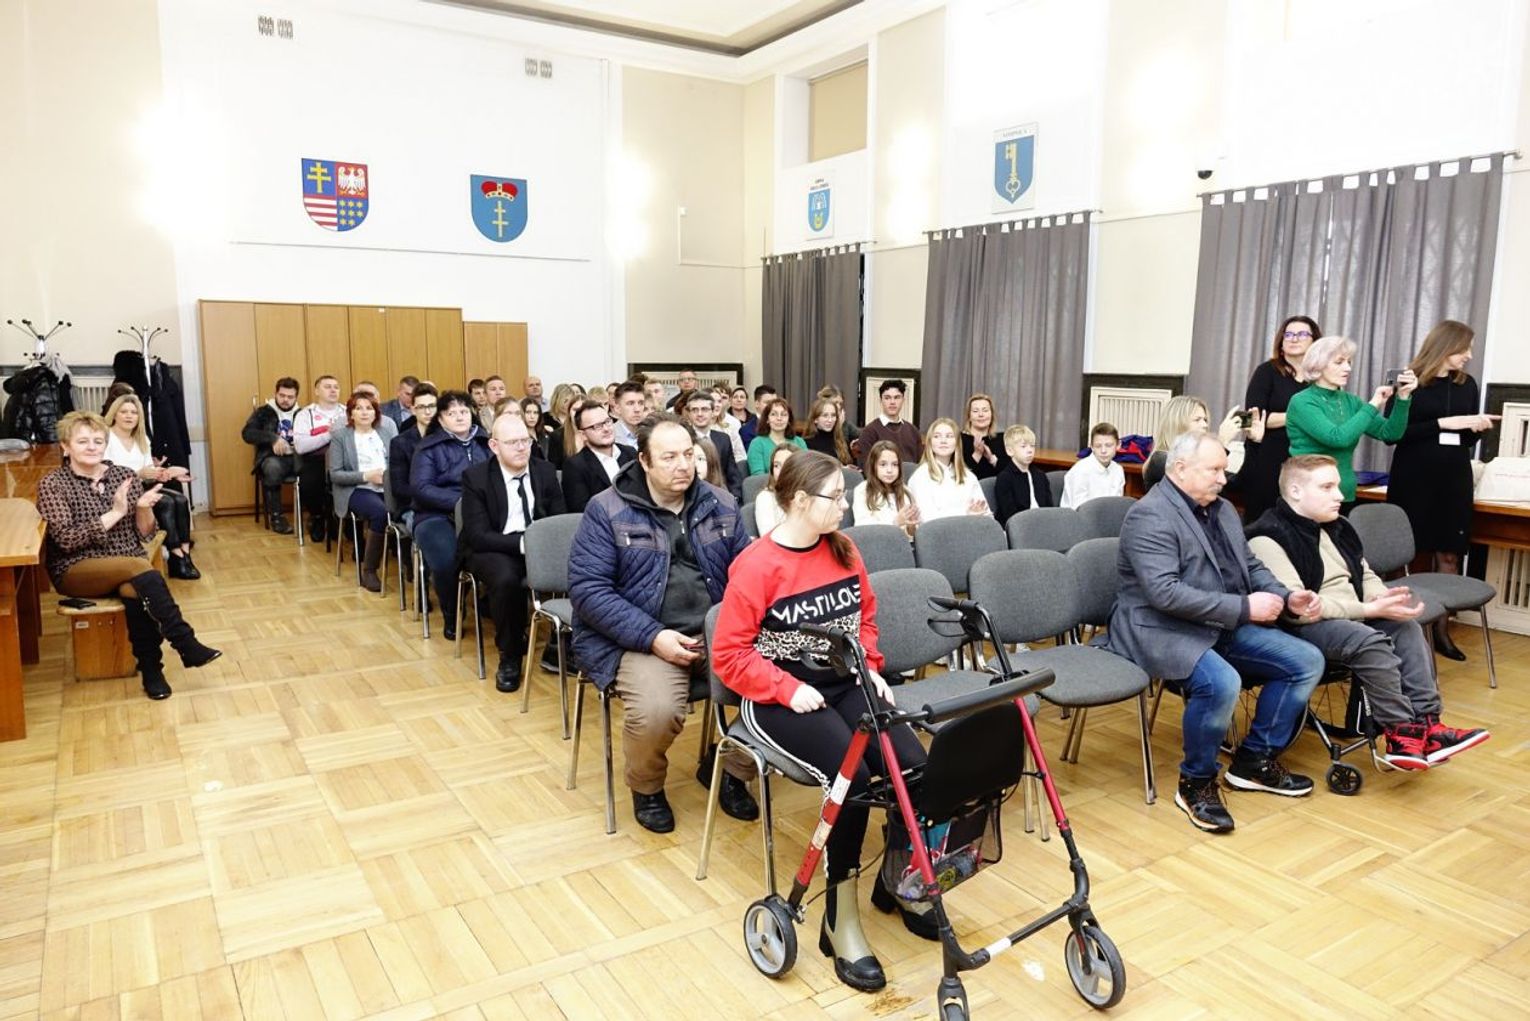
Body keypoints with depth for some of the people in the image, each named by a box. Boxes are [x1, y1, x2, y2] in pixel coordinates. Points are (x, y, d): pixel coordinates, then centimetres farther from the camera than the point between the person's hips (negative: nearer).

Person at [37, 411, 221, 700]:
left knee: (135, 590, -34)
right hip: (76, 571, -3)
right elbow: (65, 539, -14)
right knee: (139, 567, -33)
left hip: (128, 569, 3)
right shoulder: (52, 484, -2)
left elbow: (145, 534, 6)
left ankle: (150, 668, -22)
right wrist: (114, 514, -20)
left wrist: (143, 508, -15)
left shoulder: (124, 475, 7)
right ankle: (185, 644, -31)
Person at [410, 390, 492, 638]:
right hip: (437, 515, -2)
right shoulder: (428, 447, 8)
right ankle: (451, 616, -3)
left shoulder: (485, 443, 17)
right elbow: (420, 487, -4)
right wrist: (460, 501, -14)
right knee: (447, 560, -32)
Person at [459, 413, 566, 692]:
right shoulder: (475, 476, -9)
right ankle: (510, 657, -12)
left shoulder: (546, 471, 3)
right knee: (506, 580, -36)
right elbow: (478, 536, -15)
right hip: (492, 550, -3)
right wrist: (523, 542, -27)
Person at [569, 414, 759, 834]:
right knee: (656, 710, -32)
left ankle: (733, 773, 7)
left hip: (717, 632, 4)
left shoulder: (721, 505, 9)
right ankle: (646, 788, 5)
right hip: (639, 638, -4)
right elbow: (587, 588, -9)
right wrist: (653, 637, -18)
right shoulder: (607, 510, -4)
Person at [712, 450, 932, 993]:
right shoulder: (756, 566, -14)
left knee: (913, 765, -18)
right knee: (852, 776, -29)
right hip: (779, 698, -5)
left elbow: (865, 616, 18)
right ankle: (841, 920, -10)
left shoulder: (843, 550, 5)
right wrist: (789, 689, -20)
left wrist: (872, 668, 3)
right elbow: (729, 653, -13)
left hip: (844, 685, 6)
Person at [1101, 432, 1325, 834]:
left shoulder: (1222, 509, 14)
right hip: (1162, 629, -9)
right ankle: (1196, 782, -8)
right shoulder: (1150, 516, -16)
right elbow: (1165, 593, -25)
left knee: (1307, 661, 0)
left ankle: (1256, 759, 13)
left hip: (1225, 625, 9)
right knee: (1221, 682, -34)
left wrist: (1285, 596, 0)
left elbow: (1251, 566, 21)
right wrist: (1244, 607, -23)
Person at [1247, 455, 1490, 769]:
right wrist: (1370, 609, -21)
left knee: (1406, 626, -12)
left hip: (1352, 617, 9)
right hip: (1304, 625, -9)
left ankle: (1425, 723, -12)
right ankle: (1402, 733, -17)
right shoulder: (1269, 538, -16)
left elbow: (1366, 576, 22)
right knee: (1369, 640, -29)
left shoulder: (1336, 528, 14)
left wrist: (1382, 597, -4)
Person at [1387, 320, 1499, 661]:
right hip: (1414, 479, -4)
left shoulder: (1467, 384, 10)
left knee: (1449, 554, 2)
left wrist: (1477, 428, -4)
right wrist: (1443, 423, -17)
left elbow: (1467, 439, 18)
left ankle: (1441, 629, 8)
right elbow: (1392, 433, -13)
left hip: (1454, 480, 4)